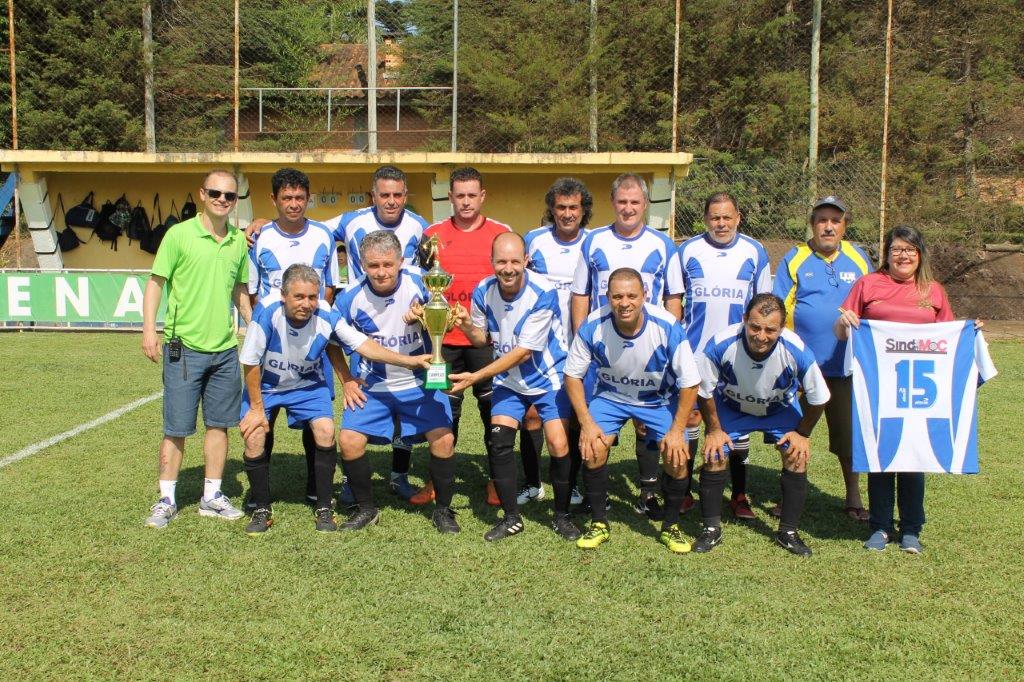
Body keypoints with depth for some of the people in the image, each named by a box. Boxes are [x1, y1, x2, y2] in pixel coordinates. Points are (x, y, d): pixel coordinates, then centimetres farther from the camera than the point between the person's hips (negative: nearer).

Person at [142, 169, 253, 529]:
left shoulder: (239, 240, 8)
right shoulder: (179, 235, -6)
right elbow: (155, 282, -5)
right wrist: (149, 330, -13)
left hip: (225, 348, 5)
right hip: (184, 346, -5)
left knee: (219, 424, 10)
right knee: (176, 428, 2)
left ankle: (212, 496, 22)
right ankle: (166, 500, 16)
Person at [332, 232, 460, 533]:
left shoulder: (418, 283, -14)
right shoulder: (350, 299, -11)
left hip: (420, 382, -1)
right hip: (373, 386, 1)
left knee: (443, 439, -15)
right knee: (349, 441, -13)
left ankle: (443, 510, 8)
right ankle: (366, 508, 12)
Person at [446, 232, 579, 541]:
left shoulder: (544, 292, -25)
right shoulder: (483, 291, -10)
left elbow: (524, 351, -25)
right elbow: (482, 339, 4)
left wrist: (476, 377, -27)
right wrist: (467, 326, -20)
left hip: (548, 377, -4)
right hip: (508, 380, 4)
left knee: (558, 444, -13)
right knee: (499, 441, -8)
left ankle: (562, 516, 10)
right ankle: (512, 518, 9)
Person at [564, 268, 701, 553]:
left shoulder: (668, 327, -29)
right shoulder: (593, 327, -26)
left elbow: (690, 383, -17)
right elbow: (572, 375, -11)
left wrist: (677, 430, -18)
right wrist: (587, 423, -17)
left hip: (659, 399, -1)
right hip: (610, 395, 1)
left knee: (677, 457, -17)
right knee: (592, 450, -19)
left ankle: (671, 527, 9)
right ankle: (599, 524, 4)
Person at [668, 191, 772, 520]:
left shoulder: (755, 252, 5)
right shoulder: (687, 251, 2)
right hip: (694, 352, 0)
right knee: (689, 417, 3)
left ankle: (739, 495, 16)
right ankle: (683, 490, 14)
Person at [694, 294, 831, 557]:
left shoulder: (797, 350, -36)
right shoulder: (721, 345, -38)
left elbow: (818, 399, -16)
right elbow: (704, 390, -18)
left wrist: (803, 433, -7)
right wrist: (714, 430, -10)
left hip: (781, 408, 1)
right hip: (730, 406, -1)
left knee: (797, 456, -11)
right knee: (714, 455, -12)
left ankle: (788, 532, 7)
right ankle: (711, 529, 7)